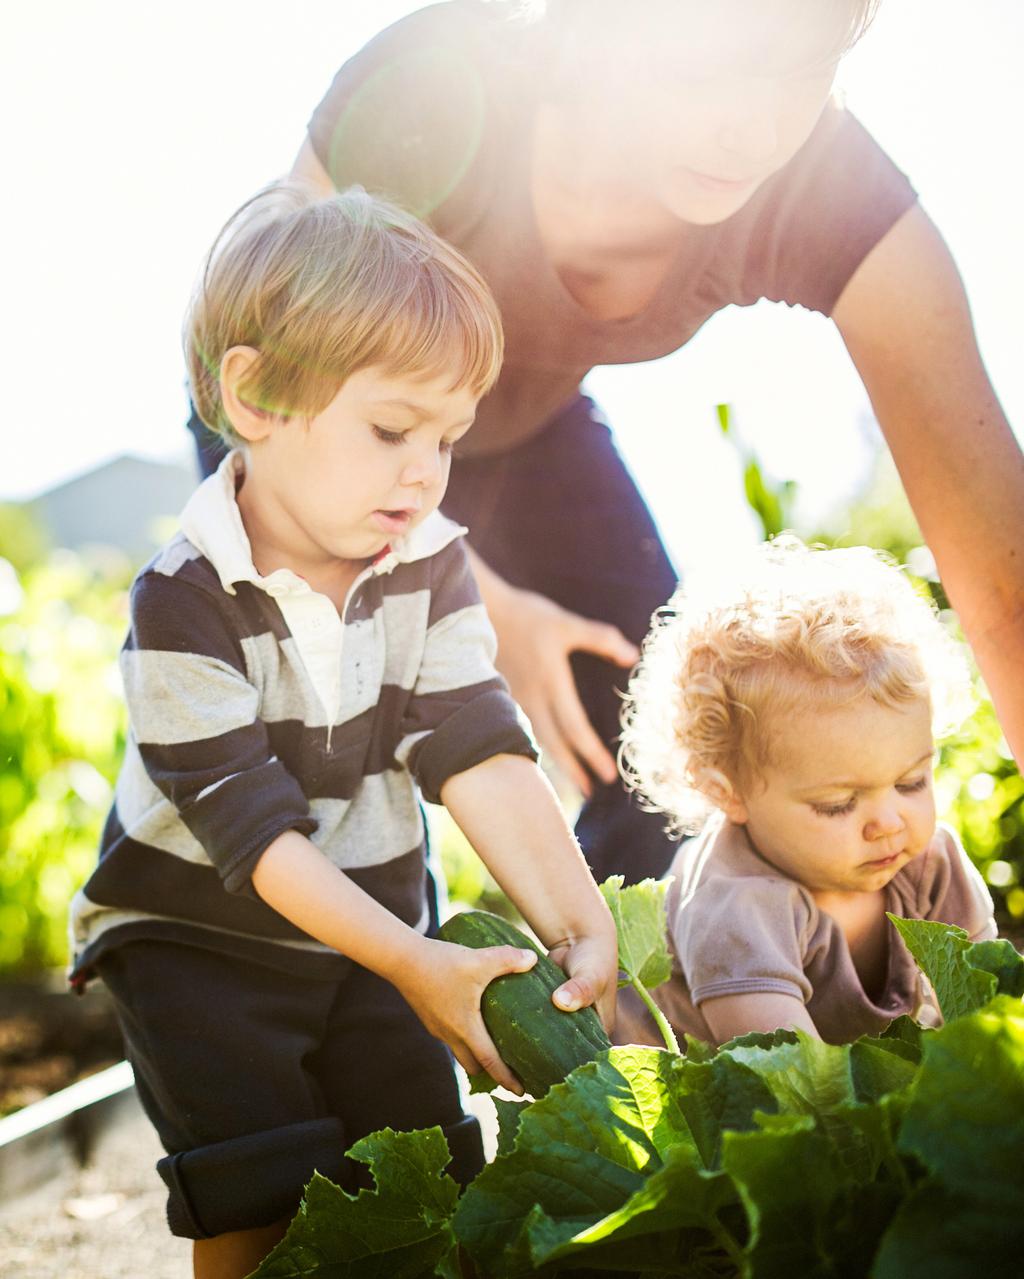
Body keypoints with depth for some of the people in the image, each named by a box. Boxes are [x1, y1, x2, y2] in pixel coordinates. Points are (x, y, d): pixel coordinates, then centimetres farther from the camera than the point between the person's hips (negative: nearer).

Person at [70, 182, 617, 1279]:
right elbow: (250, 824, -26)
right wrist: (413, 966, -31)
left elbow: (481, 756, -16)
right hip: (195, 933, -4)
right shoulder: (183, 601, -25)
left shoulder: (429, 563, -9)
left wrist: (579, 923, -28)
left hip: (372, 919, 5)